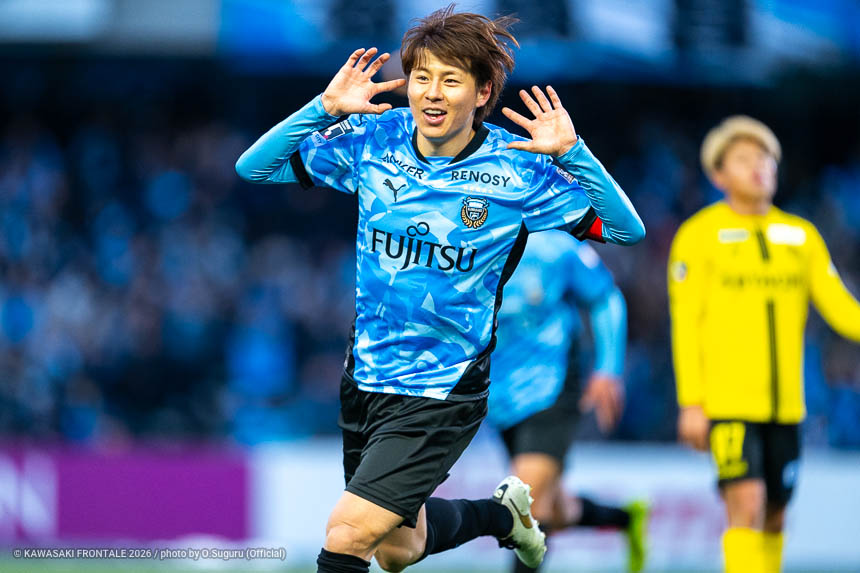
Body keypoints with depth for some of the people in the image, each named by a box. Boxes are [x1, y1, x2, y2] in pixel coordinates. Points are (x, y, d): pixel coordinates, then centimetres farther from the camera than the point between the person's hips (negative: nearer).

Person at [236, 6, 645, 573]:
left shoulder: (516, 168, -13)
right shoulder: (373, 140, -4)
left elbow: (628, 230, -14)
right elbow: (253, 168, -3)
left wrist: (572, 153, -27)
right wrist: (327, 107, -16)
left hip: (443, 392, -5)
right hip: (364, 375, 5)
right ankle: (502, 512, 48)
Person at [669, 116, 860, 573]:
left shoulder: (801, 236, 11)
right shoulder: (700, 235, -1)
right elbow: (685, 324, -3)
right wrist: (690, 403, -9)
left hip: (785, 405, 5)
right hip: (726, 399, -5)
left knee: (774, 517, 10)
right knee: (747, 506, -16)